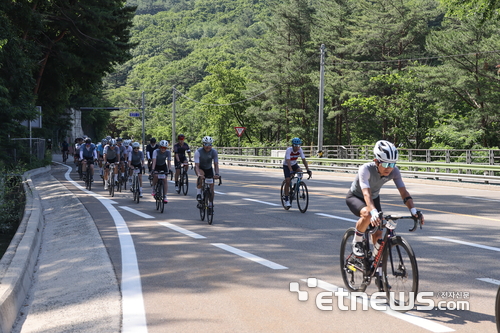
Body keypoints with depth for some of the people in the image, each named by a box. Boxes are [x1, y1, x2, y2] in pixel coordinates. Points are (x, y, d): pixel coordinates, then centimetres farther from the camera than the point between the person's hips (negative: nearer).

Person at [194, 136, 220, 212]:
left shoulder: (214, 152, -20)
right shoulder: (198, 151, -27)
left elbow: (216, 164, -23)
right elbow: (197, 165, -33)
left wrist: (217, 174, -41)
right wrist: (199, 174, -51)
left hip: (209, 169, 3)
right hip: (200, 168, -3)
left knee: (211, 187, -6)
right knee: (201, 176, -38)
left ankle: (211, 204, 10)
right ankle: (198, 194, -22)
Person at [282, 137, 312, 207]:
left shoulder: (300, 150, -18)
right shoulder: (289, 150, -29)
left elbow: (304, 160, -20)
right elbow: (288, 161, -39)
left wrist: (308, 170, -32)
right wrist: (291, 171, -52)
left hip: (294, 164, 3)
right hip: (286, 165, -3)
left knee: (300, 172, -27)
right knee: (288, 181, -14)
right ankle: (286, 200, -6)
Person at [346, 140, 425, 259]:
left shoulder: (394, 171, -24)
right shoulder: (365, 169, -37)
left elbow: (404, 192, -27)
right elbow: (366, 194, -48)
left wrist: (414, 210, -43)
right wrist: (374, 212, -64)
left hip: (374, 198, 5)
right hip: (355, 197, -5)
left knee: (378, 233, -5)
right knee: (367, 214, -37)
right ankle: (357, 242, -11)